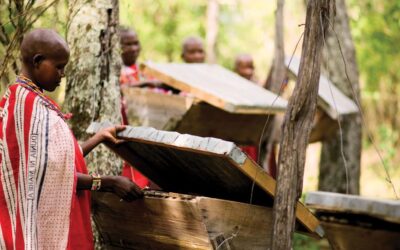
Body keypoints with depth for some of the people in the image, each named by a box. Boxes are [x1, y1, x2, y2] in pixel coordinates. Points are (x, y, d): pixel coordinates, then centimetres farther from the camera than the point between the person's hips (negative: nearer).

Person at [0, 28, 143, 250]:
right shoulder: (32, 105, -17)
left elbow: (58, 160, 13)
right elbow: (53, 174, -21)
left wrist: (100, 137, 15)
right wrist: (111, 183, -17)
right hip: (42, 225, -10)